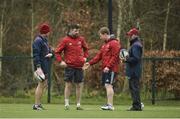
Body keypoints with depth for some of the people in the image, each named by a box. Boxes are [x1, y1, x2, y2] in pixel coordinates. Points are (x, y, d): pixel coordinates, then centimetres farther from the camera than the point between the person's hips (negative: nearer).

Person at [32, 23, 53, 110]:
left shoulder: (45, 41, 18)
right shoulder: (38, 41, -13)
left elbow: (49, 51, 25)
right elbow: (36, 54, -20)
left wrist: (51, 54, -1)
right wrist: (38, 67, -27)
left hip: (45, 66, 10)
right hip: (41, 66, -10)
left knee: (44, 84, 13)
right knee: (41, 84, -9)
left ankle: (38, 103, 19)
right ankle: (36, 105, -6)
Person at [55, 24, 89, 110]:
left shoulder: (81, 39, 9)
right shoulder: (65, 40, -3)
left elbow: (86, 48, 26)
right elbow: (57, 52, 0)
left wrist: (85, 57, 11)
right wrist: (61, 61, -11)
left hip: (79, 66, 4)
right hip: (69, 66, -4)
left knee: (79, 85, 6)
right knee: (68, 84, -2)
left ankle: (78, 104, 13)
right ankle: (66, 104, 3)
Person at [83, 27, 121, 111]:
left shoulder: (114, 43, -8)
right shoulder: (105, 44, 21)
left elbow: (115, 57, -16)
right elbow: (99, 56, 22)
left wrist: (108, 67, -22)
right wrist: (90, 63, 15)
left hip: (111, 69, -9)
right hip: (105, 69, 9)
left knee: (108, 85, -15)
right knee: (107, 86, 7)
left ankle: (110, 105, -18)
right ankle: (109, 104, 9)